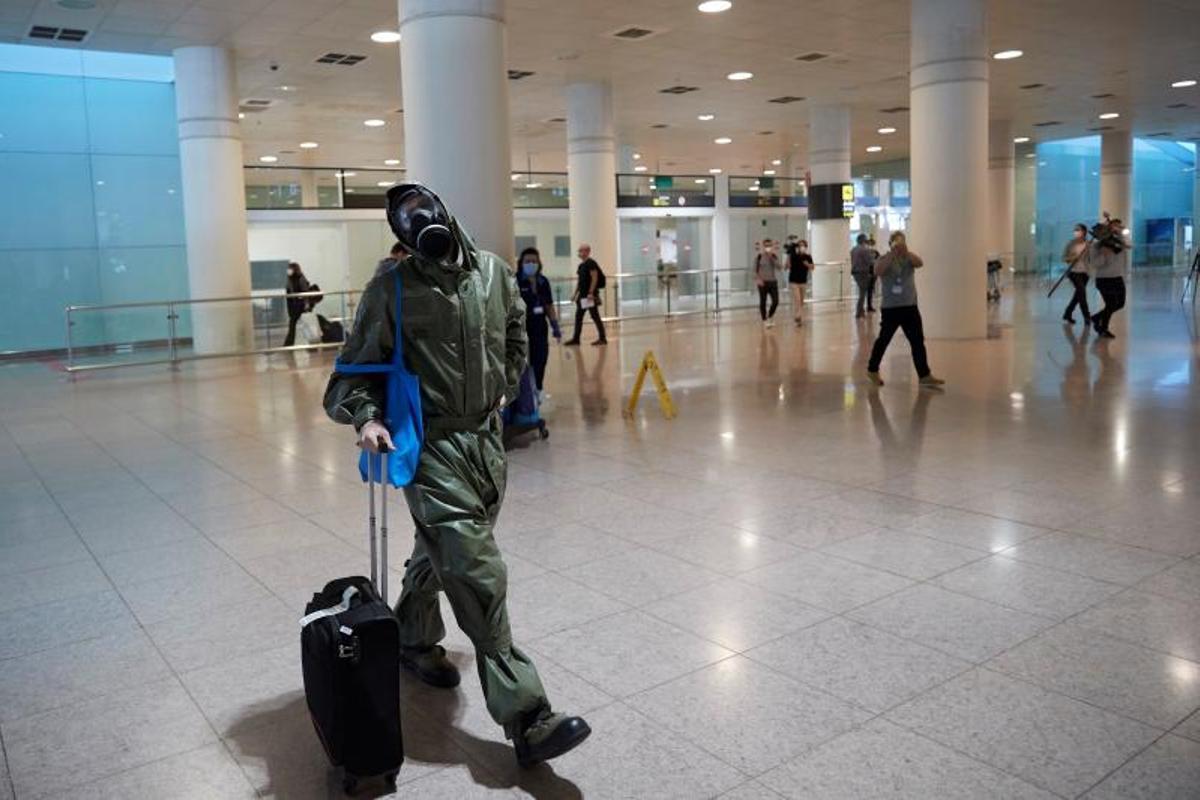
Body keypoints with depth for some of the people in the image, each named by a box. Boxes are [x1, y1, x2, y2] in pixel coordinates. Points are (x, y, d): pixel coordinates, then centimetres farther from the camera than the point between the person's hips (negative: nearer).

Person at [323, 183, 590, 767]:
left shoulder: (492, 272, 5)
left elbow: (515, 329, 22)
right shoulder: (392, 290, -9)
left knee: (444, 550, 22)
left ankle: (414, 640, 49)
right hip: (433, 444, -5)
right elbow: (357, 367, -7)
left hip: (487, 435, 6)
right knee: (478, 574, -12)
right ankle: (525, 718, -8)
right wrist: (366, 416, -24)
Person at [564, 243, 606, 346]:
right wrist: (575, 294, 18)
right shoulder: (581, 265, 15)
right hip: (582, 295, 9)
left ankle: (602, 338, 5)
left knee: (595, 316, -3)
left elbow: (595, 279, -19)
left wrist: (591, 293, -24)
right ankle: (575, 339, 12)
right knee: (578, 316, 8)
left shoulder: (591, 263, -12)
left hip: (590, 295, -9)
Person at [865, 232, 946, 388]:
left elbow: (920, 263, -15)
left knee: (918, 341, 0)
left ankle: (924, 375, 2)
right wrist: (892, 254, -26)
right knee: (883, 340, 6)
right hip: (890, 308, -3)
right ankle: (872, 370, 25)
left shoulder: (909, 258, 7)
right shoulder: (884, 259, -1)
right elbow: (877, 271, -23)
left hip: (910, 306, 3)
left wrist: (906, 251, -29)